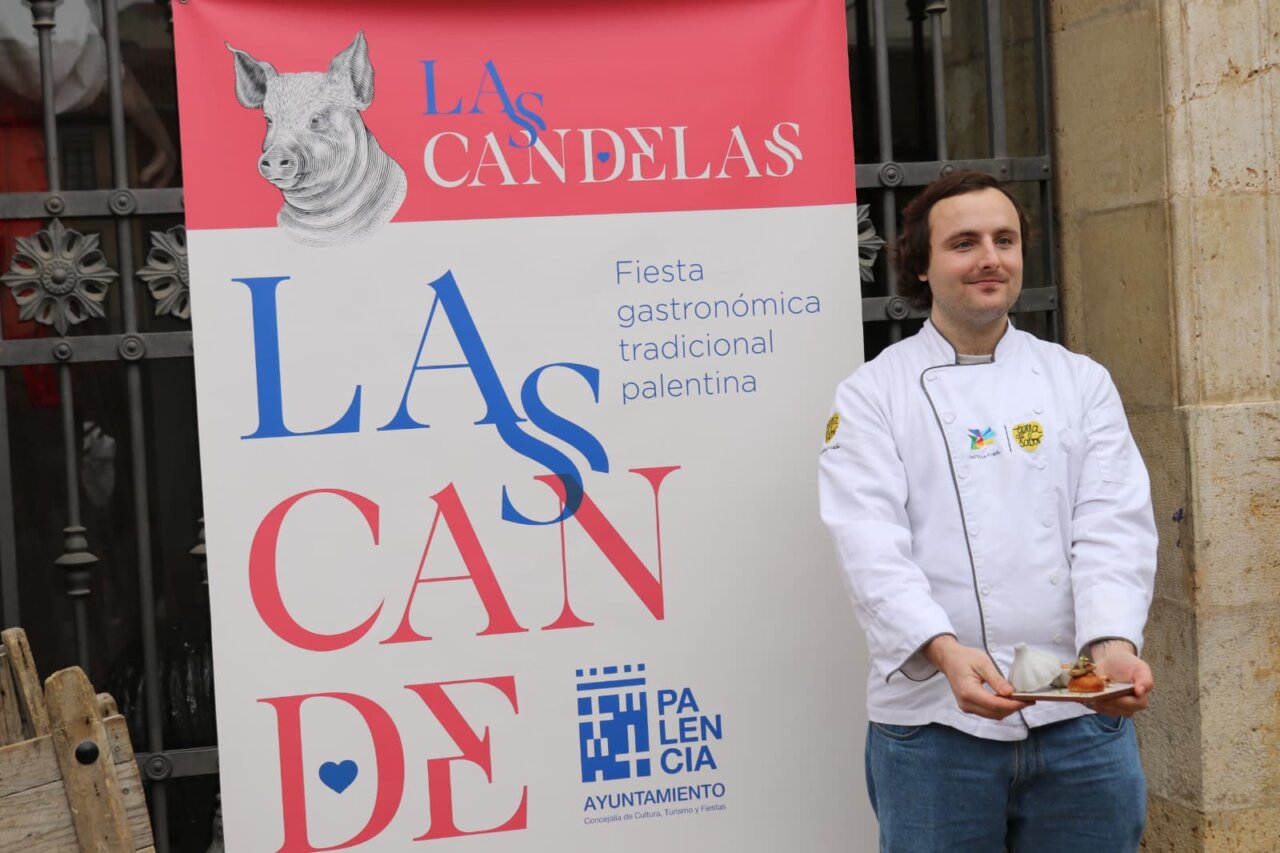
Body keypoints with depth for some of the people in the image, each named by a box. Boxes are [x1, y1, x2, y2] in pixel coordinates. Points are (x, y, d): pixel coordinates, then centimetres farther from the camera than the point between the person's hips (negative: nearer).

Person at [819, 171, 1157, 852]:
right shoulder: (873, 395, 2)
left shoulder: (1081, 382, 9)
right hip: (934, 715, -2)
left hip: (1081, 716, 2)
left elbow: (1112, 526, -1)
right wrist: (945, 650, -26)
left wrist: (1114, 641, -20)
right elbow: (871, 542, -10)